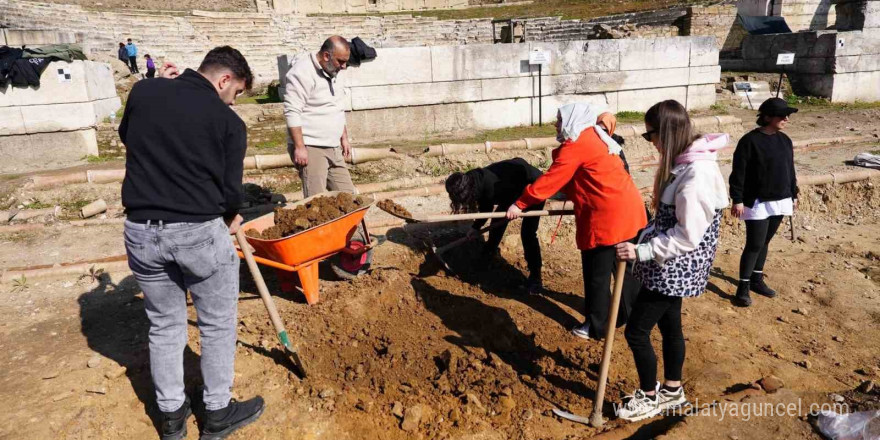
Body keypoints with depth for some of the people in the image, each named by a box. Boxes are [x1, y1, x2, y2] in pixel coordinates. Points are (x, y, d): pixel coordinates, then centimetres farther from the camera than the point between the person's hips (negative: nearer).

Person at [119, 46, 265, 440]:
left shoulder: (143, 90, 4)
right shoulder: (229, 121, -5)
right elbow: (231, 191, -4)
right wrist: (229, 218, 17)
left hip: (142, 230, 5)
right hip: (200, 232, -4)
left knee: (164, 325, 19)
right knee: (217, 324, 14)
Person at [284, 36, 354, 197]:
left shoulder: (331, 73, 14)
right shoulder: (303, 73, -14)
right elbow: (292, 112, -20)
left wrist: (344, 138, 21)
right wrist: (299, 147, -22)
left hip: (333, 148, 9)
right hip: (310, 148, -9)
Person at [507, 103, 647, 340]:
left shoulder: (575, 145, -13)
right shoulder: (593, 137, 17)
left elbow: (550, 179, -13)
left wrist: (520, 204, -8)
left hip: (607, 215, -10)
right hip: (628, 208, 10)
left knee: (596, 273, 3)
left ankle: (596, 327, 14)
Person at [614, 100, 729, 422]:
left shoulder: (696, 175, -26)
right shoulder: (683, 163, 5)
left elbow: (688, 235, -27)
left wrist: (642, 251, -25)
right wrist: (641, 237, 9)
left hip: (674, 268, -9)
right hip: (671, 266, 10)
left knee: (636, 331, 0)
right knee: (669, 325, 21)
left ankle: (649, 397, 20)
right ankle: (672, 390, 38)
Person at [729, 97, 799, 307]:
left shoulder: (785, 140, 8)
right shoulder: (750, 141, -15)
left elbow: (790, 170, 17)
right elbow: (738, 173, -15)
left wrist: (793, 195, 19)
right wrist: (737, 200, -17)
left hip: (779, 202, 7)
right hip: (757, 203, -7)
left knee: (764, 242, 15)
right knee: (754, 245, -5)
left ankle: (757, 279, 28)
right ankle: (743, 286, 6)